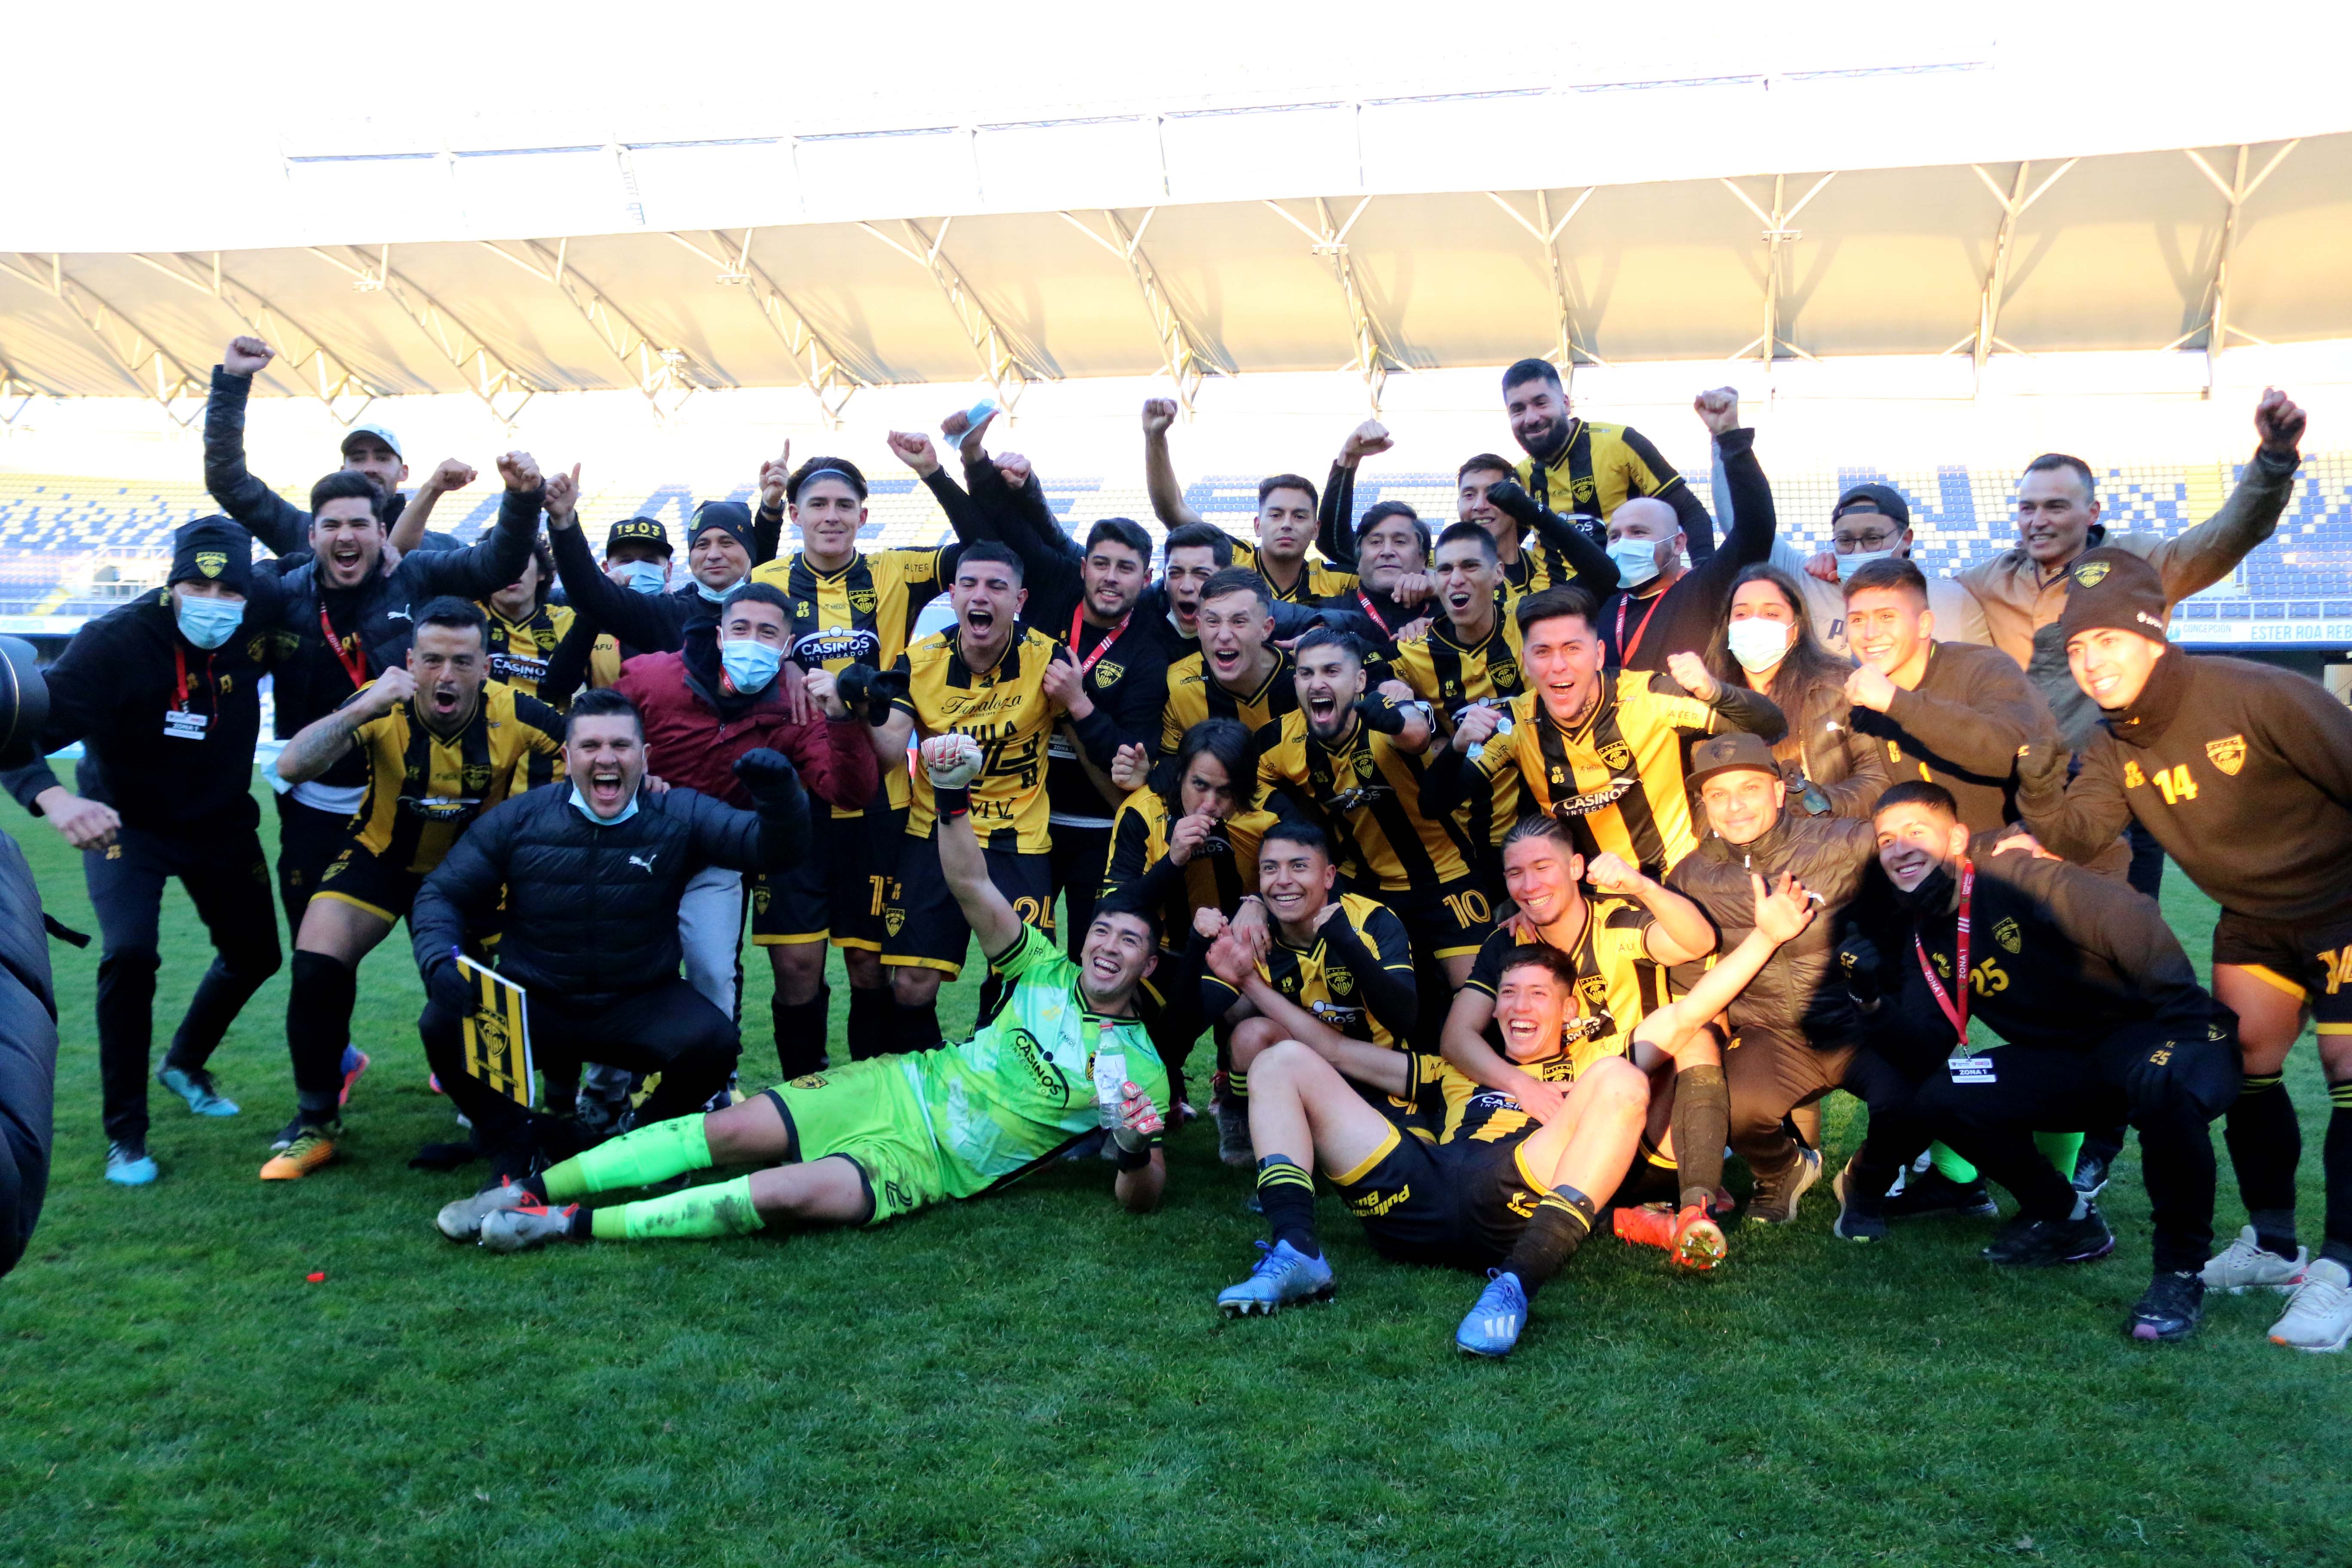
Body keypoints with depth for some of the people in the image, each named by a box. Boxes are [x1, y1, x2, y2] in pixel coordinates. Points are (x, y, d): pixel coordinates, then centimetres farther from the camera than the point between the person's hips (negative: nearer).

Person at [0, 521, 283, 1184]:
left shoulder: (265, 611, -18)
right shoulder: (116, 641, -28)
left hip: (221, 822, 5)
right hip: (127, 822, -4)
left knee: (255, 954, 14)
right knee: (130, 955, -23)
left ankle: (185, 1065, 44)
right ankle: (125, 1134, -6)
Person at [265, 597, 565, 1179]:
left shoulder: (512, 715, -24)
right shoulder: (385, 707, -26)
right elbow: (291, 766, -39)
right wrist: (364, 709, -49)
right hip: (383, 855, -1)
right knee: (317, 964, -20)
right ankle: (315, 1123, -1)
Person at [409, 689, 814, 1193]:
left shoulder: (680, 815, -5)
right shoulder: (517, 820, -4)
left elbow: (771, 847, -15)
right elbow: (441, 894, 1)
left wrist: (779, 792, -38)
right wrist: (439, 962, -20)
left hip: (641, 1007, 0)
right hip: (529, 1006, 1)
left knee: (713, 1039, -29)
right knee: (443, 1024, -26)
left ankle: (651, 1136, 7)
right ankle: (515, 1144, 4)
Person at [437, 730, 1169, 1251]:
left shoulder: (1141, 1069, -2)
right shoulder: (1046, 973, 7)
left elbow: (1140, 1199, -6)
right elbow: (971, 886, 1)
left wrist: (1137, 1151, -30)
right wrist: (951, 796, -15)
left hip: (934, 1165, -3)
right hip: (900, 1086, 3)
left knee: (790, 1195, -28)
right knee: (729, 1131, -17)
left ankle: (574, 1224, -19)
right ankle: (535, 1188, -6)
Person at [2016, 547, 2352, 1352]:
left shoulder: (2257, 696, -26)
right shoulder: (2114, 746, -6)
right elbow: (2073, 835, -15)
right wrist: (2039, 782, -33)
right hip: (2256, 918, 7)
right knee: (2241, 1053, 3)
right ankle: (2272, 1242, 16)